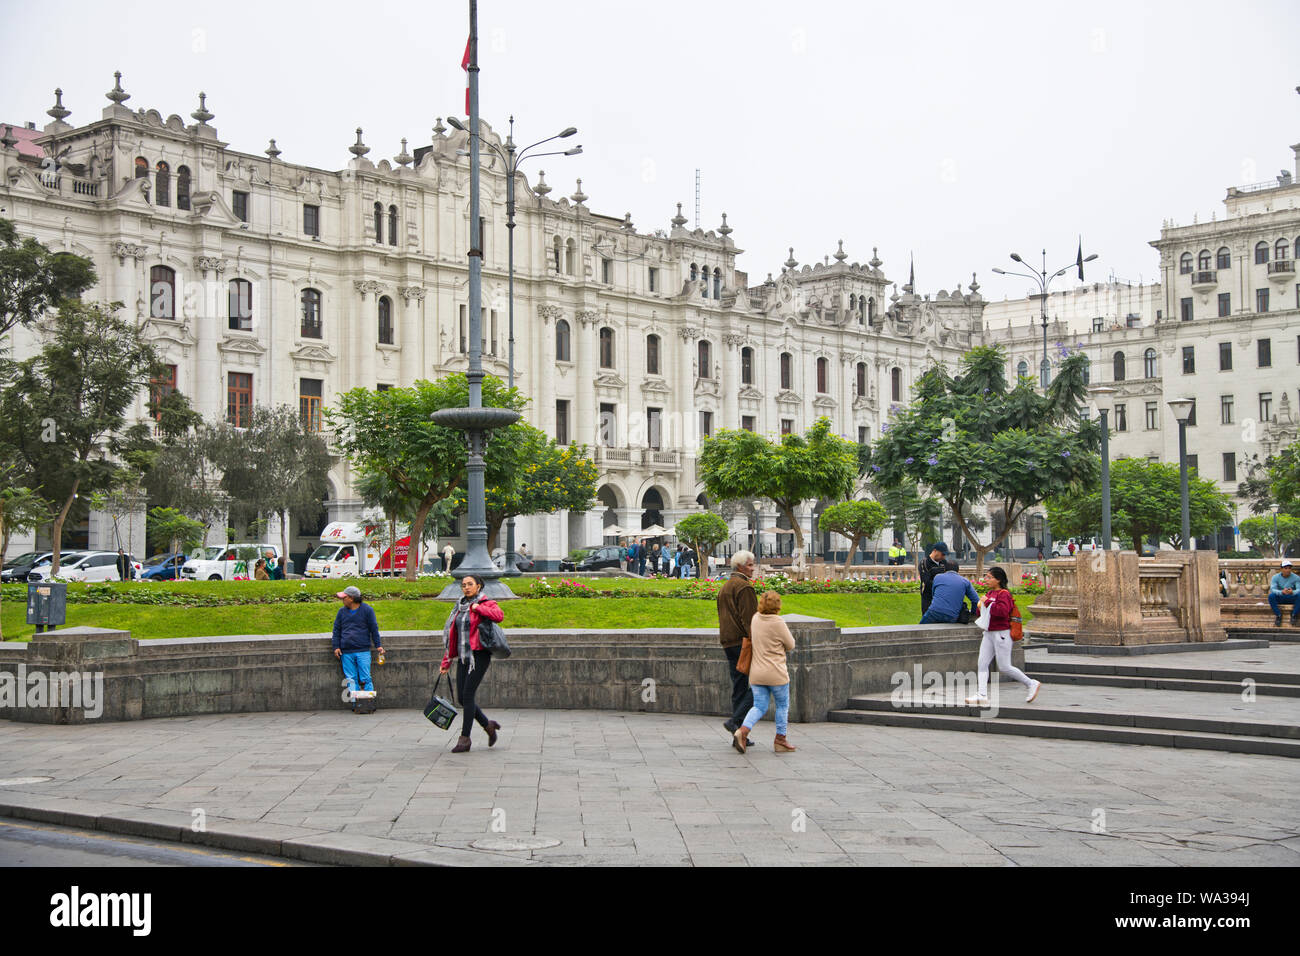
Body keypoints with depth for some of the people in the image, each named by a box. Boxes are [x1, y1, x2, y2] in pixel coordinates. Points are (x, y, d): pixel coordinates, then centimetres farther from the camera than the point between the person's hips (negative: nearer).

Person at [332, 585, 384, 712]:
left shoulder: (367, 610, 3)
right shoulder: (342, 611, 12)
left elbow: (374, 629, 6)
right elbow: (337, 630, 15)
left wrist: (378, 645, 2)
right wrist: (336, 646, 6)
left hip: (363, 651, -3)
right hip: (346, 652, 3)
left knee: (365, 679, -6)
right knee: (351, 679, 1)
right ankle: (355, 703, 3)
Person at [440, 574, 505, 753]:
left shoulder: (486, 603, -3)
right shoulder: (460, 607, 16)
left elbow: (499, 616, -27)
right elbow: (452, 636, 20)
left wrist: (477, 608, -16)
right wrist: (446, 661, 19)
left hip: (479, 655, -7)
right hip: (463, 656, 7)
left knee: (467, 695, -10)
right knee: (462, 698, 4)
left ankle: (464, 738, -3)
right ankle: (488, 725, 24)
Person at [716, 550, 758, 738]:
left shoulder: (724, 587, 20)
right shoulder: (744, 587, -10)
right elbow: (749, 618, -17)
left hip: (728, 643, 9)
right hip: (743, 642, -9)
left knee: (739, 688, 10)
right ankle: (735, 721, -16)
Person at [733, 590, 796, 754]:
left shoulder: (755, 618, 3)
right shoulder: (778, 623, -16)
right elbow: (790, 645, -5)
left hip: (756, 673, 5)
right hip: (776, 674, -5)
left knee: (759, 707, 10)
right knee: (782, 705, 13)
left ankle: (742, 731, -13)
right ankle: (780, 740, 18)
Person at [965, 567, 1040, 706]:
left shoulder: (1003, 594, -14)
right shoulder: (990, 593, 13)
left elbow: (1003, 611, -30)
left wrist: (987, 603, -21)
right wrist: (980, 606, 2)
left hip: (1001, 634, -9)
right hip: (989, 634, 9)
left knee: (1004, 667, -4)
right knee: (982, 663, -1)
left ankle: (1031, 684, 13)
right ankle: (982, 696, -2)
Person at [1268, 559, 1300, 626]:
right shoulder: (1275, 577, -8)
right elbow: (1272, 589, -21)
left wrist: (1292, 592, -45)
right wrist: (1282, 592, -44)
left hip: (1292, 598, 0)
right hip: (1279, 598, 0)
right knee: (1271, 596, -33)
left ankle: (1294, 615, -17)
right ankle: (1278, 615, -21)